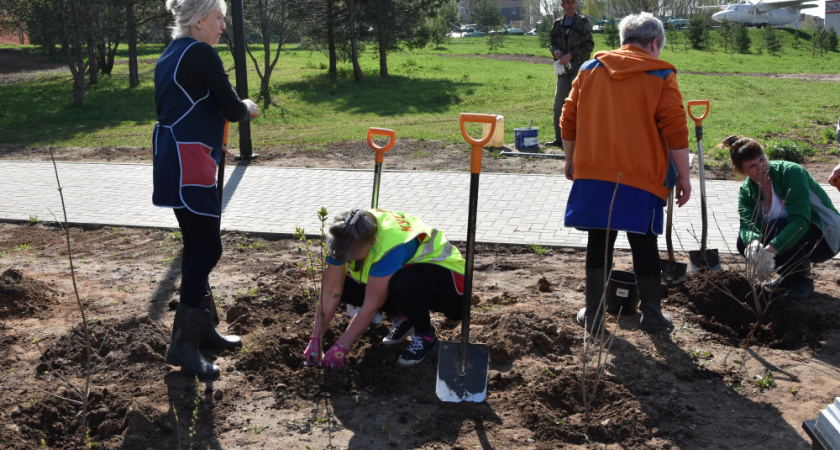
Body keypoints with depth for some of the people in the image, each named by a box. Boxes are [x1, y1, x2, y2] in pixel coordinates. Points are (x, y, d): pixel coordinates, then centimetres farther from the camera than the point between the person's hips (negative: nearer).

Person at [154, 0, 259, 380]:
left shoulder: (170, 56, 17)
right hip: (189, 164, -10)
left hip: (173, 159, 10)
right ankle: (183, 344, -6)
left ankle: (202, 328, 24)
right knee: (207, 248, -8)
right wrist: (248, 108, 9)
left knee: (196, 245, 14)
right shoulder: (201, 53, -11)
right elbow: (232, 109, -11)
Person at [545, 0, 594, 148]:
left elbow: (588, 45, -5)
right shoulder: (557, 24, 13)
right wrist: (555, 50, -4)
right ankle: (559, 139, 15)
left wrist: (571, 55, -15)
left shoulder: (584, 22, 0)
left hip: (579, 68, -5)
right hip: (563, 69, 5)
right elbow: (552, 43, 19)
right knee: (559, 104, 5)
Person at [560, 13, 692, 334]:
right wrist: (683, 176, 0)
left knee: (599, 242, 12)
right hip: (641, 176, -2)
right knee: (644, 244, 11)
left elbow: (569, 121, 9)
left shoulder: (589, 69, 8)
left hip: (594, 174, 3)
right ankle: (651, 314, 21)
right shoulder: (661, 76, -2)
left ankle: (593, 314, 16)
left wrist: (571, 160, 20)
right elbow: (675, 130, -7)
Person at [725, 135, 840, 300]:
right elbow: (747, 223, -23)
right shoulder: (746, 191, -6)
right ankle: (789, 275, 6)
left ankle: (803, 279, -9)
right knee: (744, 242, -17)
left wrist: (771, 250, -47)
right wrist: (753, 243, -48)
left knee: (776, 228, -33)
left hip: (826, 237, -6)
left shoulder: (792, 172, -24)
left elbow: (800, 221, -35)